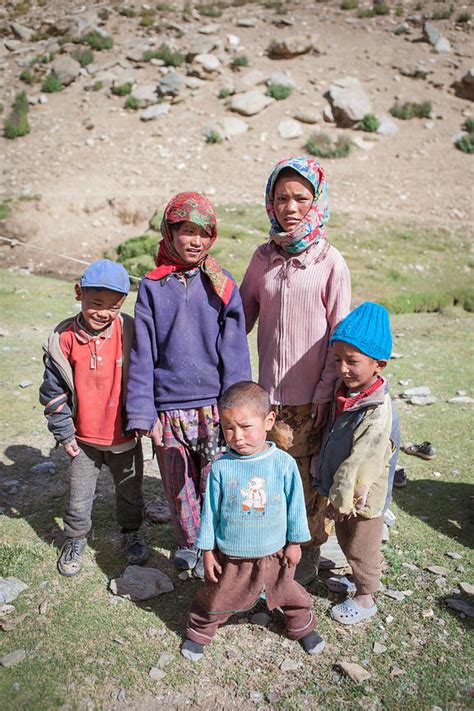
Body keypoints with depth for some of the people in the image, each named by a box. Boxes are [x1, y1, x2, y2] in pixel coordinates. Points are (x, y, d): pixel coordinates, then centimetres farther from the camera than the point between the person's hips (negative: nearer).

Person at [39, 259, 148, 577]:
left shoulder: (131, 333, -14)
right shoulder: (63, 339, -13)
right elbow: (53, 392, -3)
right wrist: (63, 433, -1)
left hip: (126, 437, 0)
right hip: (84, 440, 0)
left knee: (130, 491, 20)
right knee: (79, 497, 15)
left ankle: (132, 532, 45)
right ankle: (76, 539, 41)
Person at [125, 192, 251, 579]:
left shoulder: (223, 286, -1)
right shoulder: (152, 287, 1)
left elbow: (235, 352, -2)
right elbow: (142, 355, 0)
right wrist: (143, 413, -4)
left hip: (214, 407, -1)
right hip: (169, 408, 1)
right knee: (179, 484, 14)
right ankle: (189, 543, 39)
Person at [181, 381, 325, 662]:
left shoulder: (284, 463, -17)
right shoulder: (221, 467, -17)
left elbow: (295, 504, -4)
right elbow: (210, 510, -6)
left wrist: (295, 542, 3)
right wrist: (208, 550, -2)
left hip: (275, 552, 1)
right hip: (230, 556, 0)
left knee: (288, 592, 23)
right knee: (217, 599, 18)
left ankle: (303, 625, 51)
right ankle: (199, 631, 46)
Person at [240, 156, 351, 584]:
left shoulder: (331, 262, -8)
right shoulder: (264, 258, 4)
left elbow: (340, 334, -6)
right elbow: (242, 316, 13)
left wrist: (326, 393, -8)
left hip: (311, 396, -3)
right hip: (269, 390, 4)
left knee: (308, 476, 6)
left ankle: (308, 555, 28)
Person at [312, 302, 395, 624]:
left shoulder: (376, 411, -32)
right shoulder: (347, 392, -4)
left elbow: (359, 462, -28)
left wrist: (342, 499, -19)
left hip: (363, 497, -8)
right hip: (344, 490, 8)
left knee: (361, 548, 14)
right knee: (346, 541, 27)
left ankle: (365, 599, 37)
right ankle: (358, 579, 51)